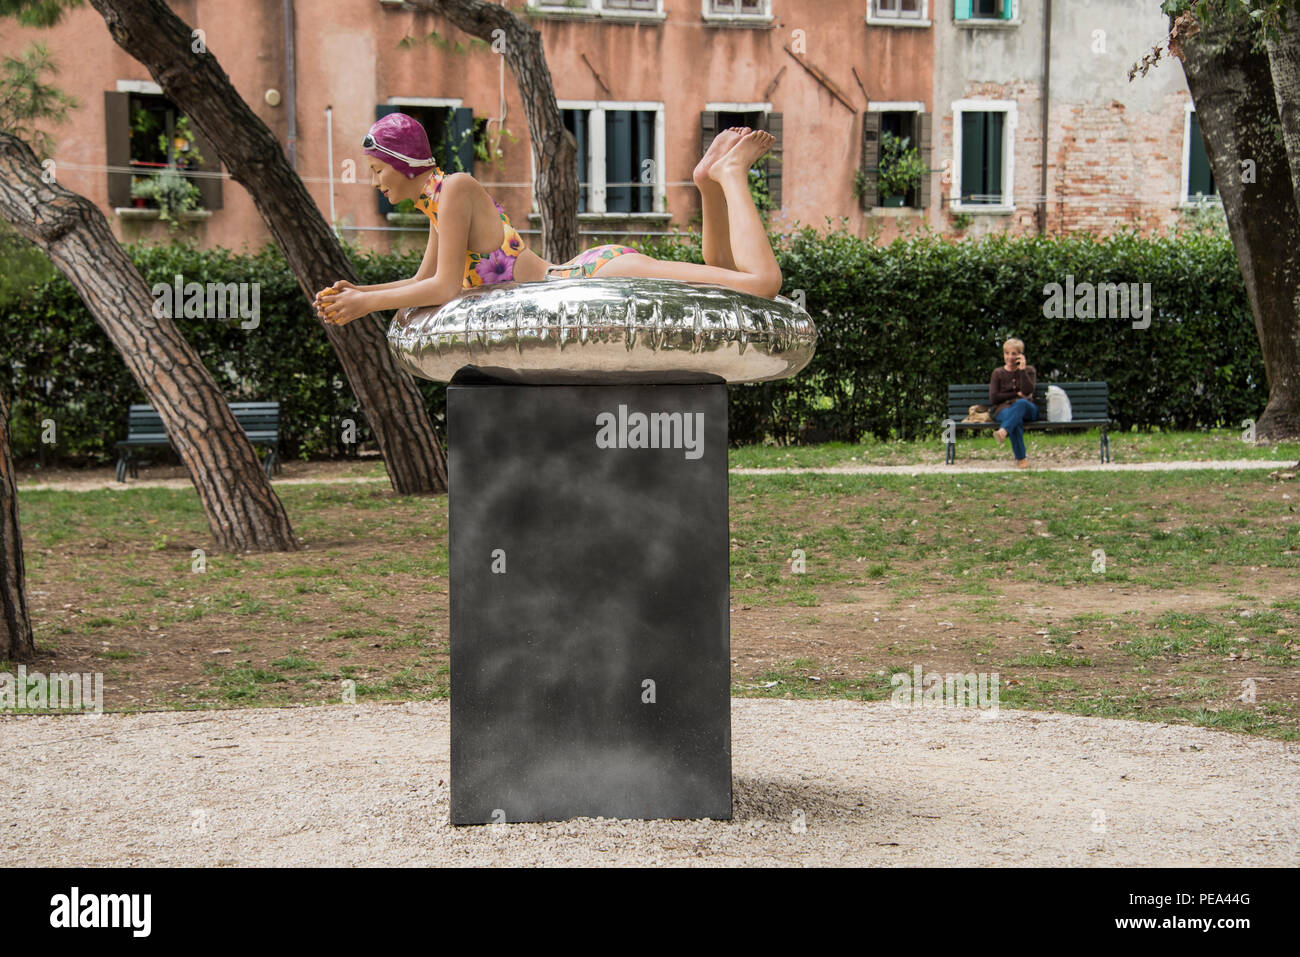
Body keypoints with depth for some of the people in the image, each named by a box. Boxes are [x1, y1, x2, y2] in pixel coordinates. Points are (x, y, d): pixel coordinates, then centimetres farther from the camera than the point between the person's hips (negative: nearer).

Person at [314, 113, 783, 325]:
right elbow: (423, 282, 24)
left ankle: (730, 174, -2)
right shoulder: (437, 202, 13)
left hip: (603, 274, -10)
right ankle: (712, 182, 17)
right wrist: (359, 291, 10)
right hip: (585, 277, 10)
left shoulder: (455, 188, -15)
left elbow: (446, 287, -20)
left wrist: (367, 303, -11)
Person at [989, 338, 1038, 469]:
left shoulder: (1029, 370, 15)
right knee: (1016, 419, -38)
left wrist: (1022, 369, -6)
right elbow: (993, 398, 2)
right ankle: (1021, 458, -37)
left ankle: (1003, 431, -58)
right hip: (1003, 408, 0)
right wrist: (1017, 394, -3)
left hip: (1027, 410, 0)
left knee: (1021, 403, -39)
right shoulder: (998, 373, 15)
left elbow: (1028, 391, -5)